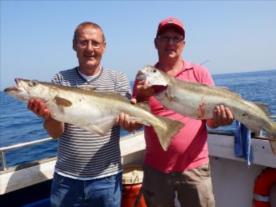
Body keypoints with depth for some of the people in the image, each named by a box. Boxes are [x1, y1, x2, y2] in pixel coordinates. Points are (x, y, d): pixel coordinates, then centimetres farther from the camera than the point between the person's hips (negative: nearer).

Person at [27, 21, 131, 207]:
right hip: (66, 178, 1)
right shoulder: (61, 79, 0)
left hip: (107, 178, 0)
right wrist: (48, 114, -26)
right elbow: (56, 132, -5)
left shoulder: (118, 79, -2)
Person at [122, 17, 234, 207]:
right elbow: (133, 124, -1)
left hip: (194, 167, -1)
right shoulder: (144, 77, 2)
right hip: (155, 169, 2)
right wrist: (140, 98, -20)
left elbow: (211, 119, 0)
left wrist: (219, 118, -23)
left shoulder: (200, 73, 0)